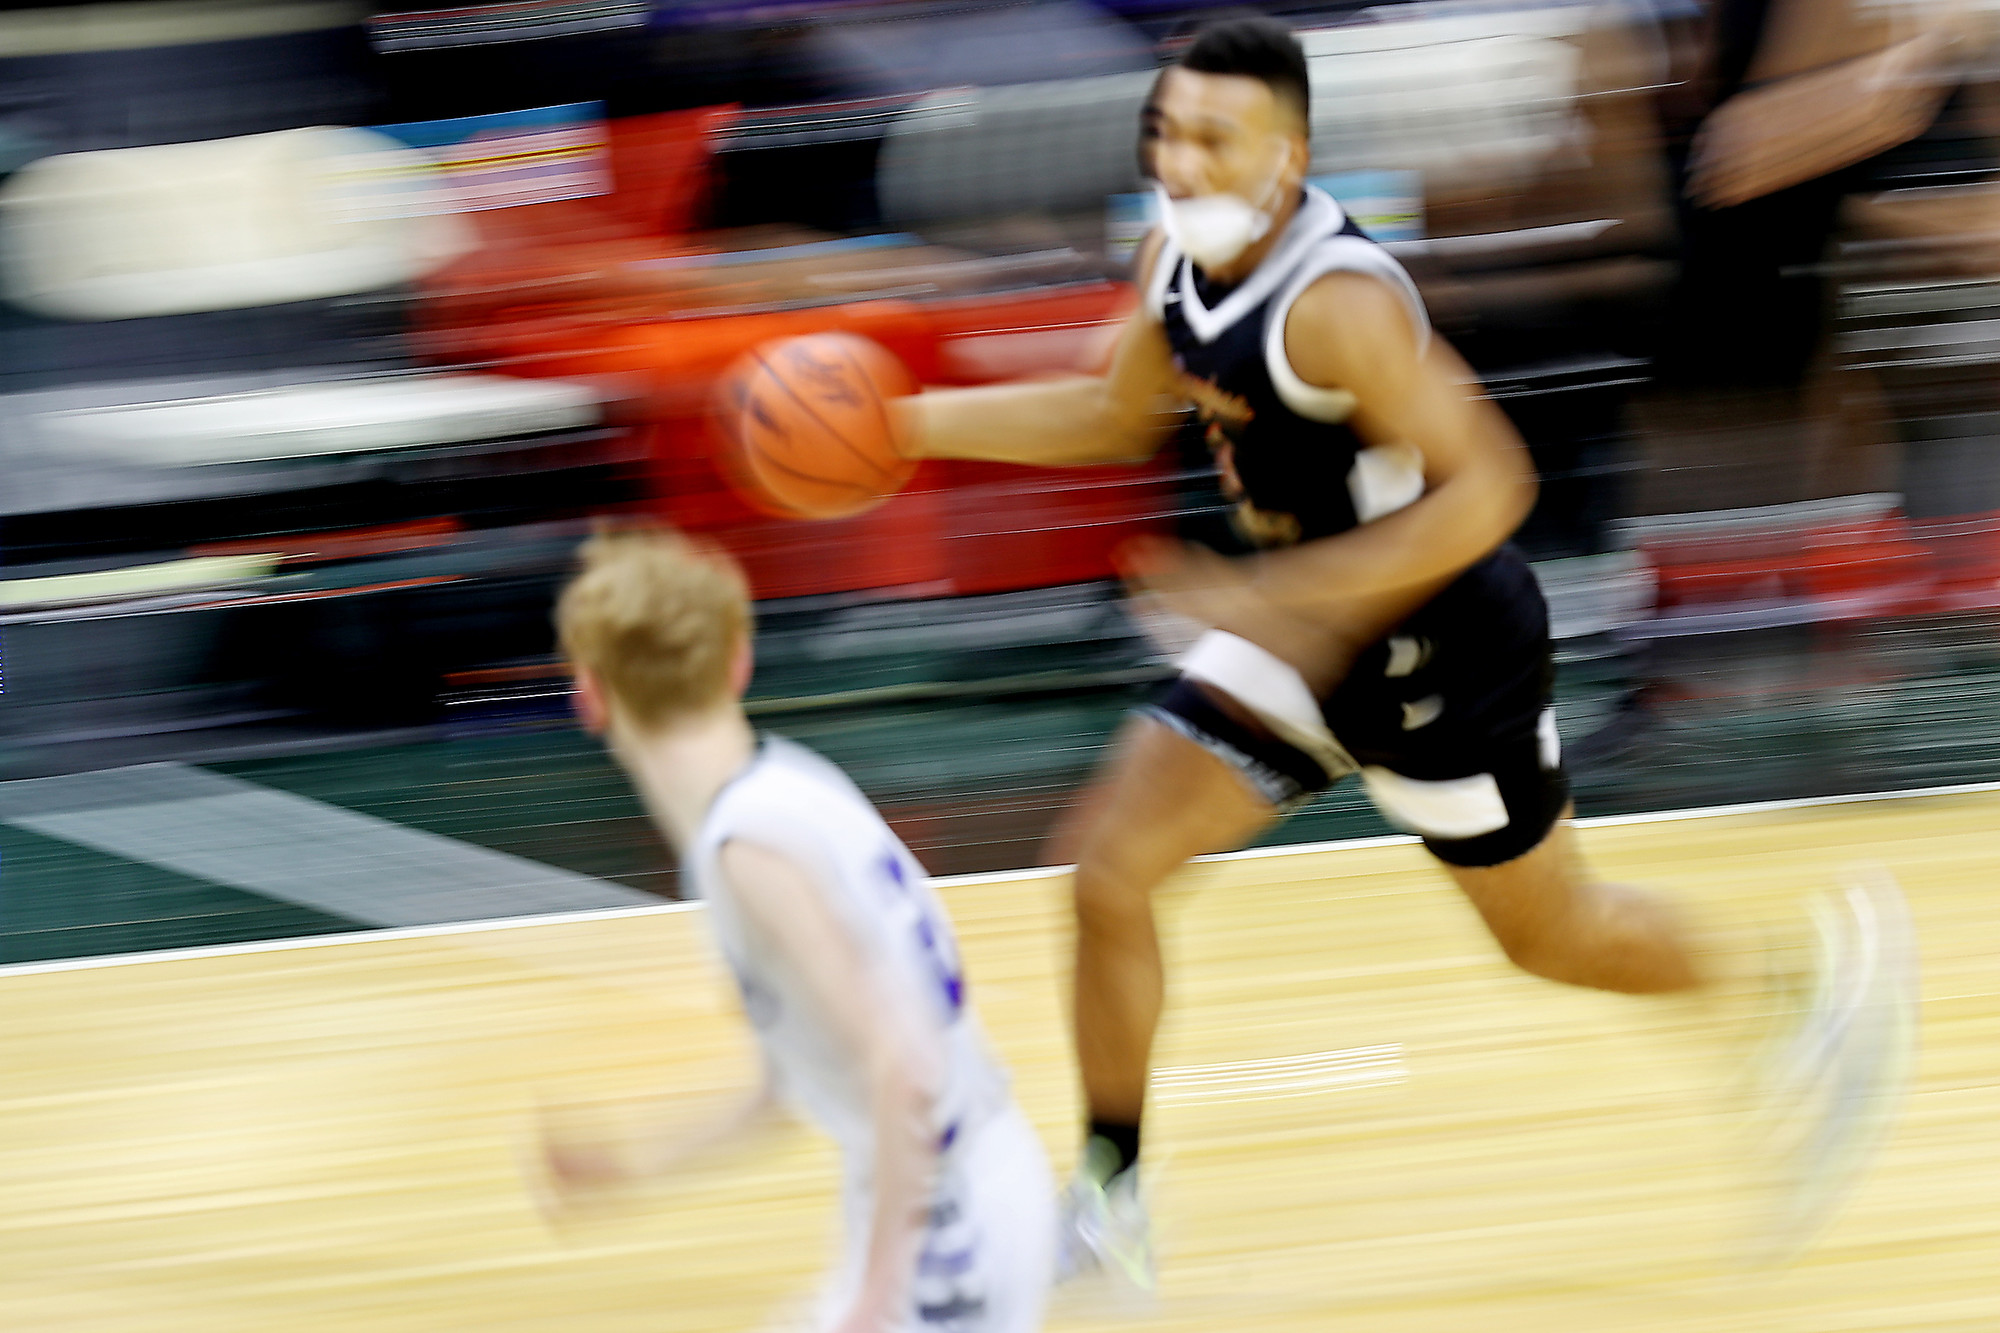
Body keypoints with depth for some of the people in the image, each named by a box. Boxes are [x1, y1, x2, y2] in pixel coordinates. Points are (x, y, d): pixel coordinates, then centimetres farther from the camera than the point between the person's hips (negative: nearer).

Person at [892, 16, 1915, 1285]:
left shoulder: (1337, 301, -31)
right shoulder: (1182, 257, -4)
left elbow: (1484, 489, -32)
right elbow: (1117, 415, 14)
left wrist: (1283, 597, -35)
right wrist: (918, 420, 3)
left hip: (1441, 647, -8)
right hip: (1307, 636, 8)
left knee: (1551, 933, 12)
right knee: (1108, 865, -3)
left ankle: (1825, 973, 38)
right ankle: (1112, 1204, 8)